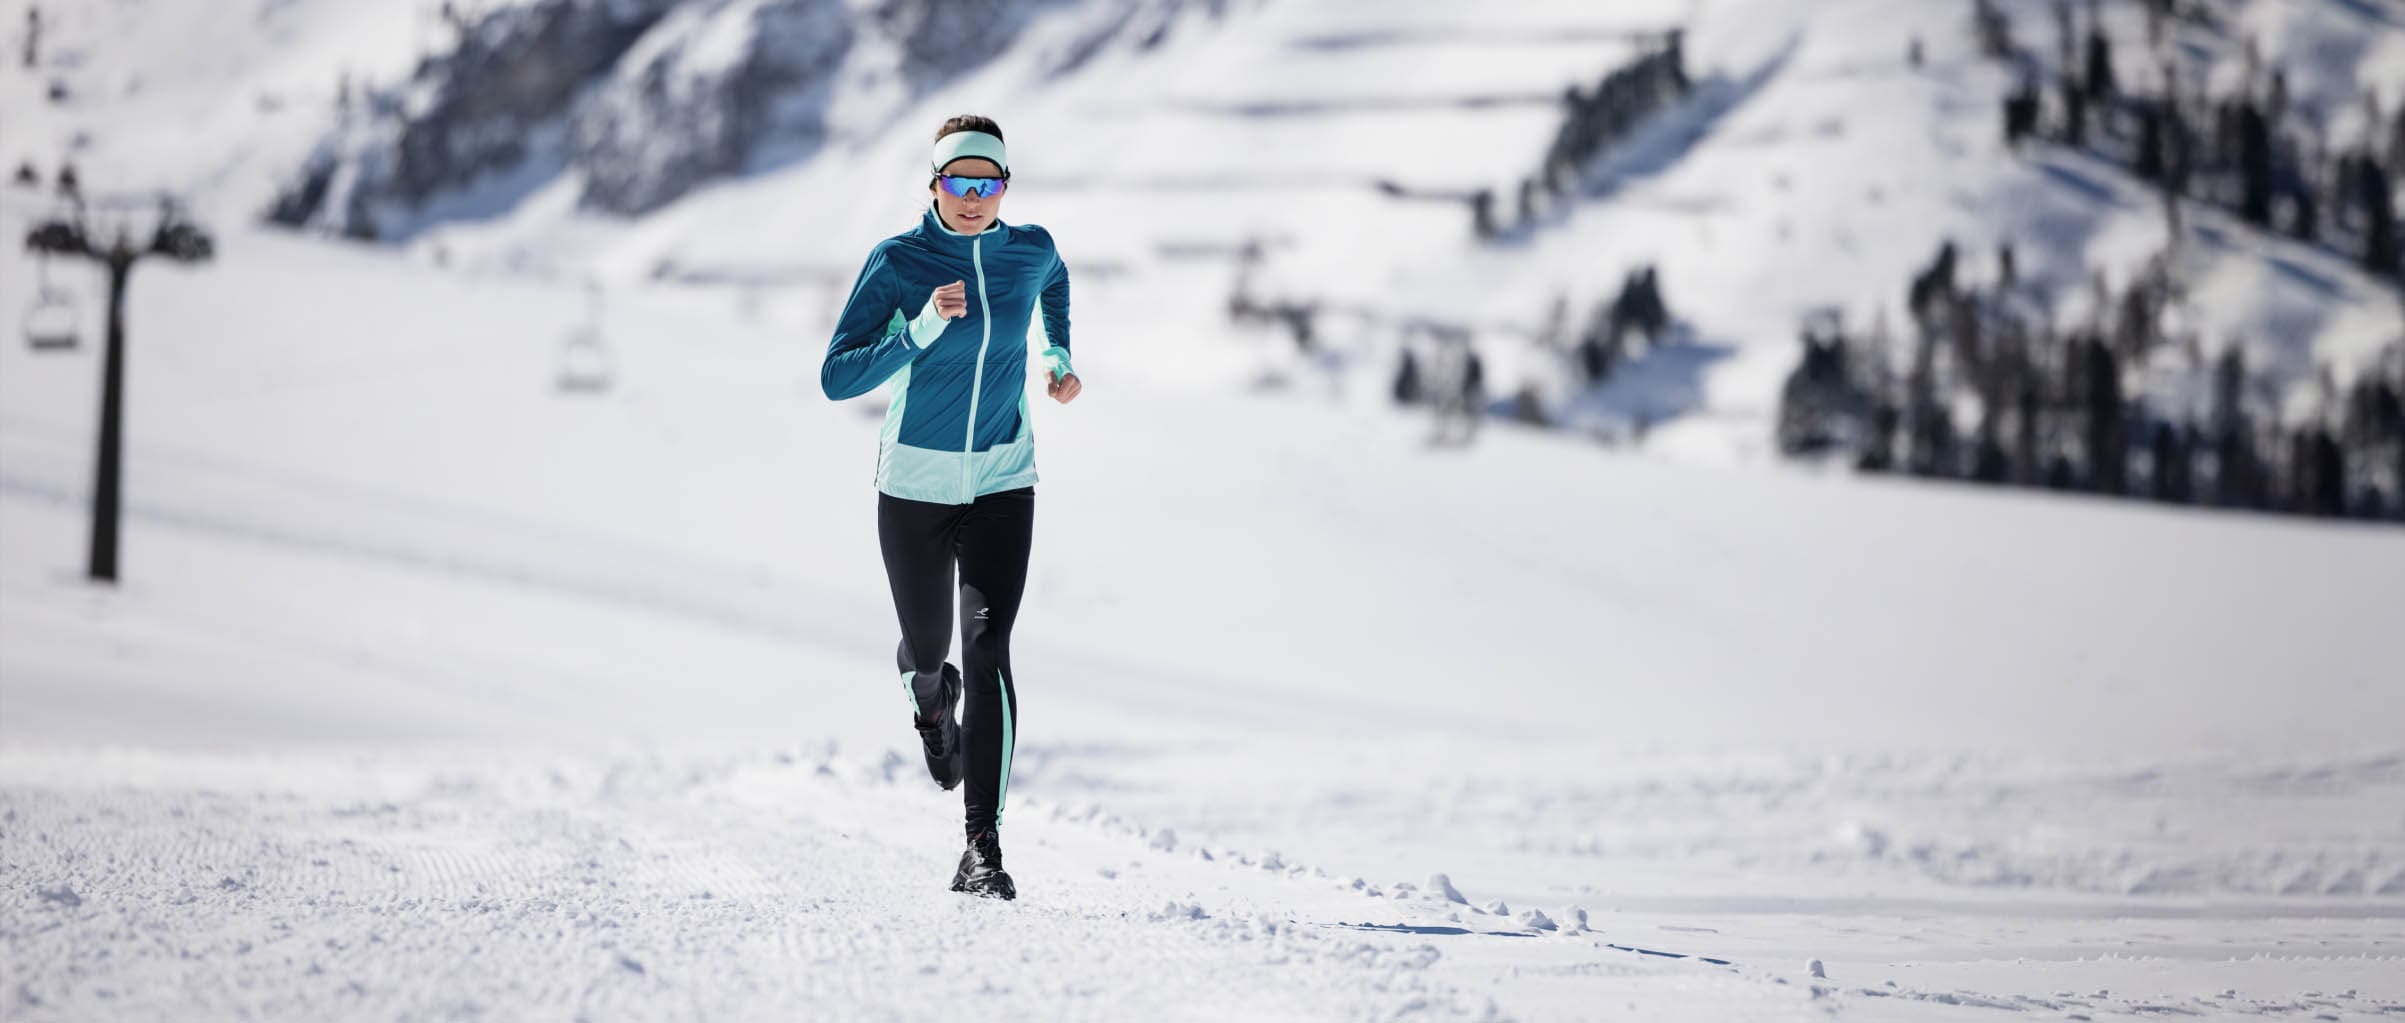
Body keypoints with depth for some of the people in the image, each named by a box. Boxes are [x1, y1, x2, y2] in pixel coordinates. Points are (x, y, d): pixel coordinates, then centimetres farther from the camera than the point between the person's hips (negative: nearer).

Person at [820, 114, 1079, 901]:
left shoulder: (1029, 250, -3)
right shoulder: (895, 262, -12)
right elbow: (837, 378, -17)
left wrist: (1058, 357, 16)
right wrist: (922, 332, -28)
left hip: (1002, 484, 1)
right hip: (915, 484, -1)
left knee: (988, 650, -16)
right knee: (928, 652, 15)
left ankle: (983, 849, -18)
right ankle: (932, 703, 56)